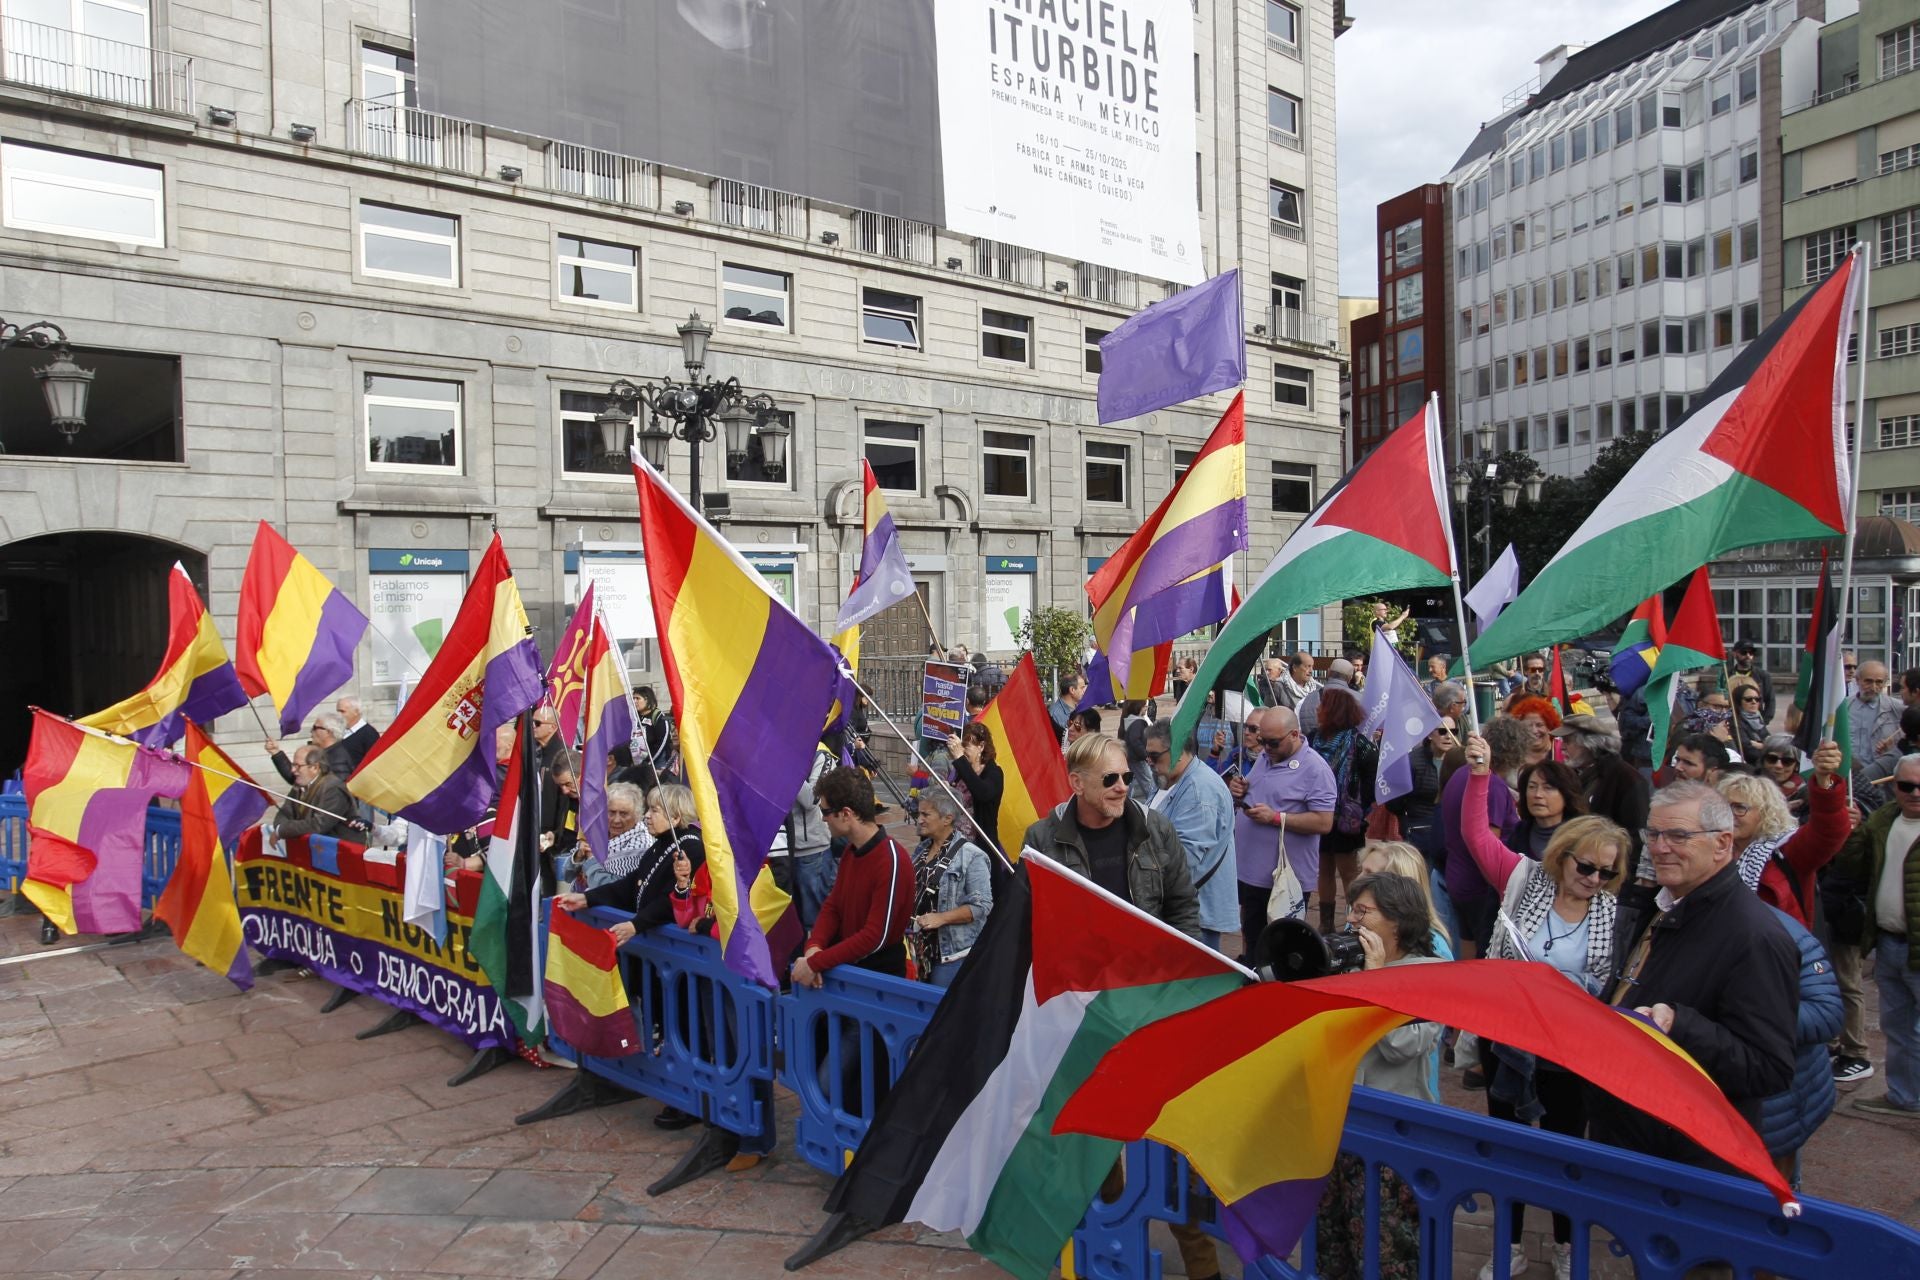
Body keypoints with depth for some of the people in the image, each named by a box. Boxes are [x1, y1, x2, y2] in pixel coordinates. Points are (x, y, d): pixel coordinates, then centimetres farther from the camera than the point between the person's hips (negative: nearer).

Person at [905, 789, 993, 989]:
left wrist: (942, 918, -23)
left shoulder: (970, 856, -13)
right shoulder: (921, 850, 11)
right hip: (920, 947, 7)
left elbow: (981, 905, -16)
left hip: (952, 951, -7)